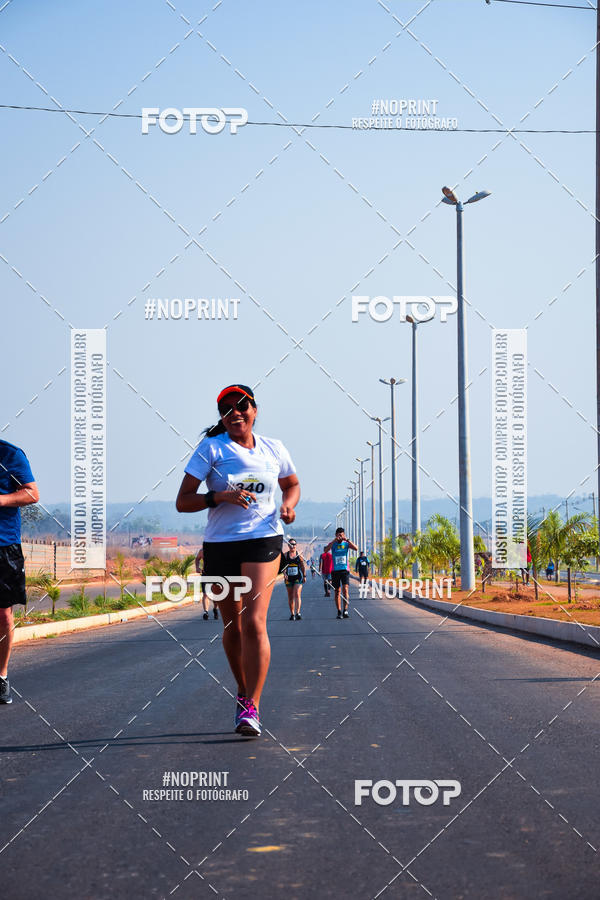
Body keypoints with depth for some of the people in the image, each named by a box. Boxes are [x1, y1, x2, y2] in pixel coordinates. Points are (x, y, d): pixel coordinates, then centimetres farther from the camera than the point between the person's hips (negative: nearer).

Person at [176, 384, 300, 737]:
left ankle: (252, 707, -15)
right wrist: (219, 497, -22)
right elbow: (182, 502, -5)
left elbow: (293, 484, 25)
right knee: (232, 625, 11)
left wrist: (288, 504, 3)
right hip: (219, 545, 1)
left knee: (254, 622, -16)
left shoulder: (273, 449, 7)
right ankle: (243, 691, 34)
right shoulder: (211, 448, -1)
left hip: (263, 540, -1)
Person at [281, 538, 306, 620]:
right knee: (290, 597, 8)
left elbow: (303, 566, 11)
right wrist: (284, 573, -17)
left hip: (298, 577, -2)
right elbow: (283, 565, 0)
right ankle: (292, 613, 17)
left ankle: (298, 612, -22)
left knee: (297, 594, -16)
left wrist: (304, 576, 11)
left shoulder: (299, 554, 4)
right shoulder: (285, 555, 4)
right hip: (289, 578, 2)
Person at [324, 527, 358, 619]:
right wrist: (334, 540, -25)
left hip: (345, 570, -1)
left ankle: (345, 610, -17)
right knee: (337, 591, 4)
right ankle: (339, 612, 11)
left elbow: (356, 548, -12)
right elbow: (326, 550, -16)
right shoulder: (333, 544, 3)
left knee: (345, 589, -14)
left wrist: (347, 540, -20)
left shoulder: (346, 543, 4)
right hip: (335, 570, 1)